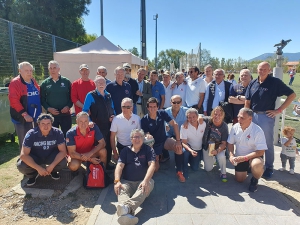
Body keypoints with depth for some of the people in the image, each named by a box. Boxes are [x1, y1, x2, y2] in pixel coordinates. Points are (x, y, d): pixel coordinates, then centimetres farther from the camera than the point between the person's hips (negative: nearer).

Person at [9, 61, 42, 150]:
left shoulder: (33, 82, 13)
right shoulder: (15, 83, -10)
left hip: (36, 117, 7)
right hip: (22, 118, -7)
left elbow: (38, 96, 20)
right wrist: (25, 114, -21)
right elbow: (14, 100, -18)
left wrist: (39, 110, 10)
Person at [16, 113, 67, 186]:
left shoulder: (57, 133, -22)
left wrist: (52, 166, -35)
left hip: (51, 156, 0)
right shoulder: (31, 134, -24)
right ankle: (33, 174, 7)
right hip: (35, 157, 0)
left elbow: (63, 151, -21)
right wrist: (38, 168, -36)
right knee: (21, 165, -29)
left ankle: (53, 171, 8)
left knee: (63, 162, -29)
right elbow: (23, 154, -28)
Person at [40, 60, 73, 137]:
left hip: (65, 114, -1)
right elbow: (42, 99, 6)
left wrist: (68, 106, -11)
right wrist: (48, 108, -9)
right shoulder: (45, 83, 6)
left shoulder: (66, 81, 3)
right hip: (51, 114, 1)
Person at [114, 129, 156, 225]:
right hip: (126, 181, 2)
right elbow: (120, 165, 3)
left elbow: (152, 165, -5)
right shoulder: (126, 150, 15)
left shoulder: (148, 150, 10)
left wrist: (145, 181, -22)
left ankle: (127, 207, -58)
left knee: (150, 184, -35)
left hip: (143, 181, -1)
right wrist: (117, 181, -15)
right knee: (121, 190, -31)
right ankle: (128, 214, -60)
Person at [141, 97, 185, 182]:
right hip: (153, 144, -1)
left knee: (179, 147, -30)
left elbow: (175, 124, -17)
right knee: (155, 169, -6)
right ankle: (157, 157, 30)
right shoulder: (144, 120, -18)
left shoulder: (162, 113, -14)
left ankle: (179, 172, -9)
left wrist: (178, 140, -24)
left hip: (164, 140, 1)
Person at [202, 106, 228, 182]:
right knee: (208, 169, 0)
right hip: (207, 147, 1)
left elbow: (223, 143, -16)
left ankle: (223, 173, -3)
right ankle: (212, 159, 36)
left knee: (221, 157, -35)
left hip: (218, 147, -1)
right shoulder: (207, 120, -19)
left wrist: (217, 151, -35)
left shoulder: (224, 126, -18)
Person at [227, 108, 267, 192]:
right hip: (239, 157, 4)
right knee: (239, 179, 6)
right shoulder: (235, 127, -10)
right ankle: (246, 168, 39)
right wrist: (231, 155, -14)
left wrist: (245, 158, -30)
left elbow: (261, 151, -23)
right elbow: (230, 143, 2)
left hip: (253, 156, -4)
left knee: (256, 165, -38)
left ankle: (254, 180, -2)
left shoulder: (258, 131, -24)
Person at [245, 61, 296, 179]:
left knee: (268, 143, 6)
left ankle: (269, 167, 22)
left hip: (267, 116, -4)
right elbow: (247, 102, 8)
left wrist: (279, 110, -9)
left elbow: (292, 95, -5)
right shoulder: (252, 83, 5)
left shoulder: (275, 82, -6)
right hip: (253, 116, 4)